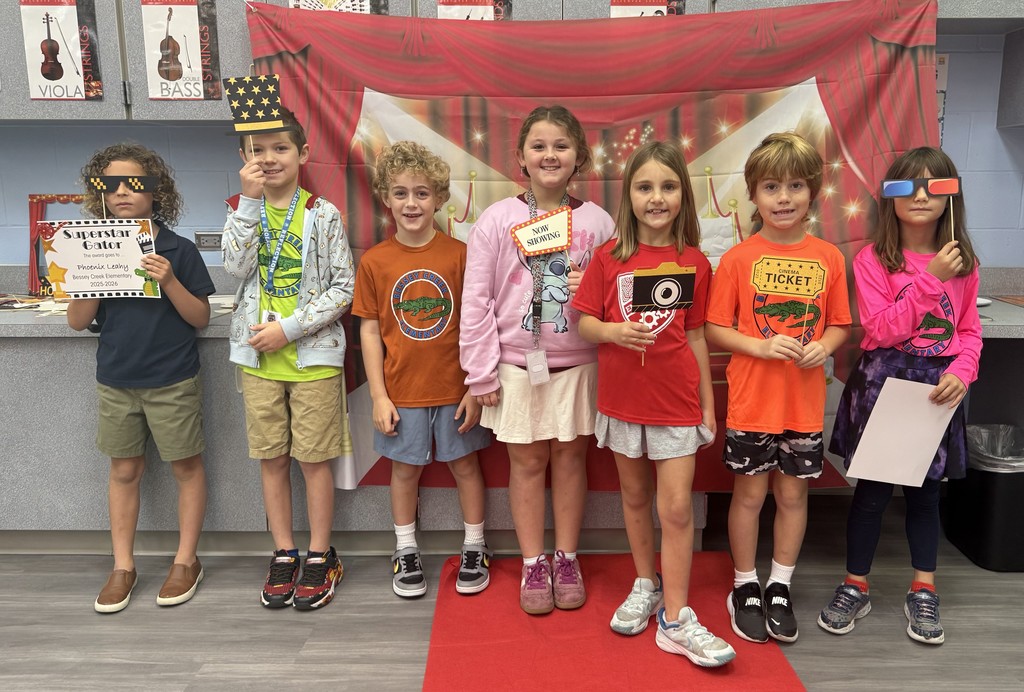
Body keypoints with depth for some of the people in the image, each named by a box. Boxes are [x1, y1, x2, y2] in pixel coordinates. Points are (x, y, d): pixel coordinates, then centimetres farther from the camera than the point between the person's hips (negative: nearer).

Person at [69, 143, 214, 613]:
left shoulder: (178, 250, -7)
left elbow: (200, 318, -7)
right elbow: (77, 321, 1)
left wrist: (169, 281, -22)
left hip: (173, 381, -3)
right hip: (115, 381, 3)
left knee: (186, 466, 7)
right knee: (124, 470, 13)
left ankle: (186, 561, 23)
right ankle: (123, 567, 25)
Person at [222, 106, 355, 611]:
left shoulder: (322, 214, -3)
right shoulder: (242, 210, 7)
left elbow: (344, 287, -7)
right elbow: (236, 267, -11)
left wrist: (290, 328, -14)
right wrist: (251, 201, -14)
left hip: (313, 354, -3)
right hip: (257, 357, 3)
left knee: (314, 459, 3)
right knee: (271, 459, 10)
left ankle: (320, 556, 19)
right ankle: (284, 554, 25)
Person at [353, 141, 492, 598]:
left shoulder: (459, 254, -6)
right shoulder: (374, 261, -3)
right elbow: (369, 330, -1)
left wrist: (476, 388, -6)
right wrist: (378, 396, -4)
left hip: (455, 388, 0)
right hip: (402, 391, 1)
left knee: (464, 464, 13)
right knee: (405, 468, 13)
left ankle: (475, 550, 30)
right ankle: (406, 553, 32)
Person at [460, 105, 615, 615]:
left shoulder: (597, 221, 0)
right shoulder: (497, 219, -3)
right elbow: (476, 300, -3)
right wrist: (482, 372, -6)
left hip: (577, 364, 1)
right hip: (516, 363, -1)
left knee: (570, 459, 10)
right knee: (527, 462, 8)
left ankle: (567, 559, 27)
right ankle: (533, 564, 24)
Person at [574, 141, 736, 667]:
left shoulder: (695, 263, -2)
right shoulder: (610, 257, -3)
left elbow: (696, 337, 3)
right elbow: (584, 323, -1)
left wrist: (708, 405, 5)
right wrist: (614, 331, -23)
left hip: (677, 401, -1)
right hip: (622, 399, 1)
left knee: (676, 508, -2)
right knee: (635, 497, 16)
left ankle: (676, 619, 11)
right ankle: (646, 586, 36)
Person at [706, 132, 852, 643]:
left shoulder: (829, 258, 2)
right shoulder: (738, 258, -5)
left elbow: (839, 324, 9)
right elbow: (714, 328, -4)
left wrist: (823, 346, -12)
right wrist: (761, 345, -18)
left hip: (805, 403, 2)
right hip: (751, 401, -2)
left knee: (793, 493, 13)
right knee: (749, 492, 9)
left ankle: (779, 587, 32)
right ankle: (745, 587, 28)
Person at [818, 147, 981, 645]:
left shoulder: (962, 261, 4)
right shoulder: (873, 260, -7)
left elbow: (969, 330, 7)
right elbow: (881, 330, -16)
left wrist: (961, 372, -11)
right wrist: (930, 279, -20)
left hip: (938, 389, 3)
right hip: (882, 384, -3)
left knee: (926, 489, 13)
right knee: (873, 489, 4)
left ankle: (923, 591, 28)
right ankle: (855, 587, 20)